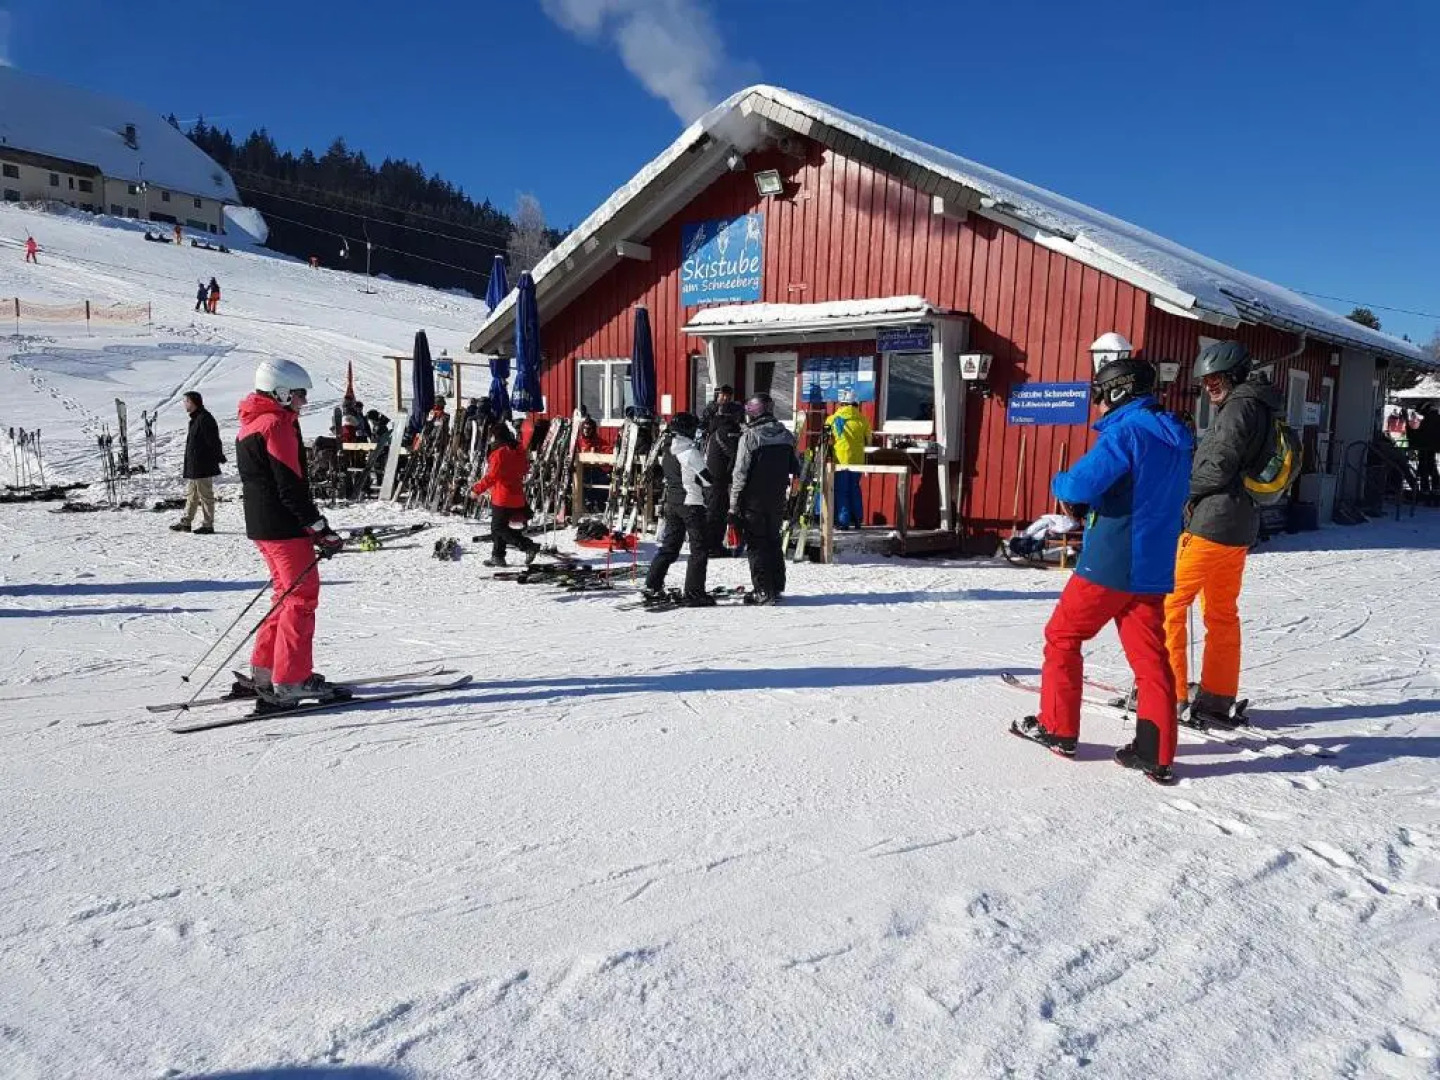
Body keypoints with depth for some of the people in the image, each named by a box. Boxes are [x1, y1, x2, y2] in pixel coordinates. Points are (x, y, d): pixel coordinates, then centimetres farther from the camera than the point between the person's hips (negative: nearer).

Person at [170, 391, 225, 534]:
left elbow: (213, 441, -20)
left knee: (205, 496, -2)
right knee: (191, 495, 16)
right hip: (193, 466, 11)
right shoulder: (196, 419, 16)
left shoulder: (204, 419, -17)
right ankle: (185, 522, 24)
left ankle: (207, 525, 4)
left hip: (203, 467, -11)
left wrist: (218, 457, -20)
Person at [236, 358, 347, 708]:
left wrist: (310, 526, 21)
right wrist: (320, 528, -18)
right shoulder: (277, 424, -14)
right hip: (284, 526, -10)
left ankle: (265, 670, 23)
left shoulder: (251, 425, 18)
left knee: (289, 594, 18)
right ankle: (290, 682, -5)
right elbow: (291, 486, -20)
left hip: (261, 524, 10)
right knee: (302, 597, -6)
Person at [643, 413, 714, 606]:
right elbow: (707, 479, -13)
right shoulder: (691, 452, -14)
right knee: (699, 550, -1)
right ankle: (694, 593, -3)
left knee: (669, 546, 16)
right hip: (692, 504, -8)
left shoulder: (668, 451, 9)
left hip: (672, 503, 8)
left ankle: (652, 586, 16)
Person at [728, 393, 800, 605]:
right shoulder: (786, 435, 5)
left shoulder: (750, 436, -14)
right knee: (773, 541, 17)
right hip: (777, 499, 6)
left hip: (754, 500, -6)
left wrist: (734, 506, -10)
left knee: (756, 544, 1)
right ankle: (777, 587, 21)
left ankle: (763, 591, -1)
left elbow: (740, 474, -15)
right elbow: (796, 468, 10)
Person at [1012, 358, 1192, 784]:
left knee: (1063, 636, 10)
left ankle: (1057, 728, 16)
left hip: (1109, 563, -7)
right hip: (1154, 568, 7)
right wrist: (1086, 505, 14)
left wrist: (1060, 483, 0)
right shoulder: (1175, 435, 13)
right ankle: (1156, 754, 6)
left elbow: (1082, 482, -24)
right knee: (1150, 657, 7)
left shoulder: (1126, 430, -13)